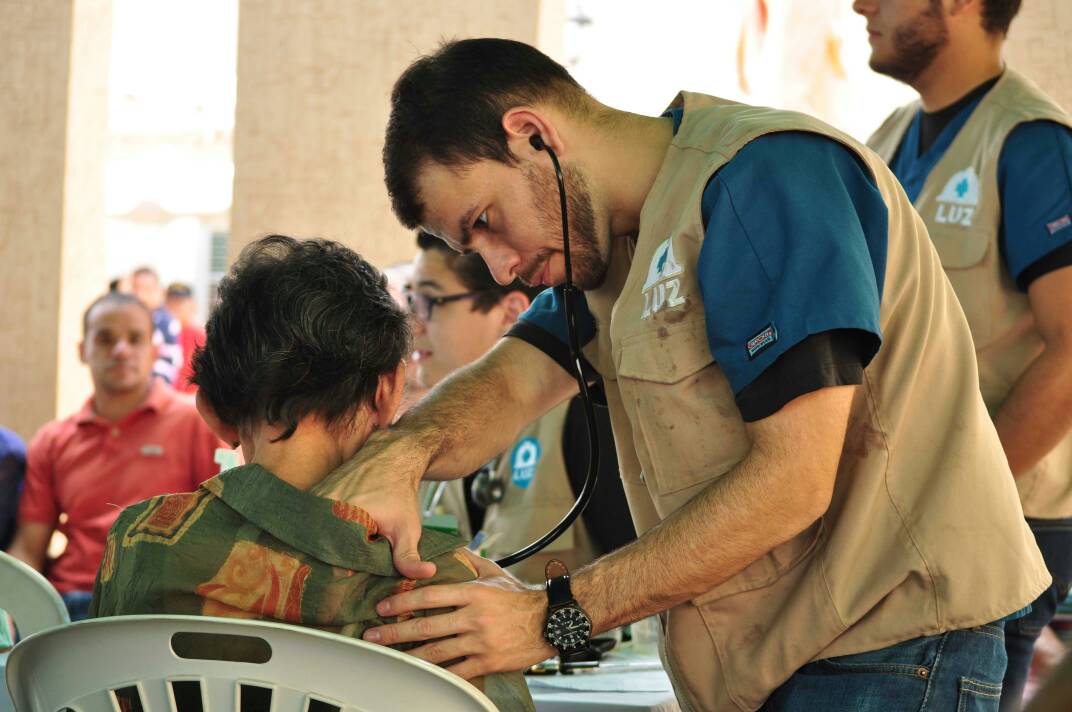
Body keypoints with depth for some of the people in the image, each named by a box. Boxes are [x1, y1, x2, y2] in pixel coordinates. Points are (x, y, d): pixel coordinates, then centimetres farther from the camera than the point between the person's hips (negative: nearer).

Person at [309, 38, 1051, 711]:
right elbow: (510, 381, 3)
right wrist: (399, 453, -20)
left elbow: (795, 477, -22)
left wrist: (558, 616, -21)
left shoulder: (767, 174, -17)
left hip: (891, 644, -9)